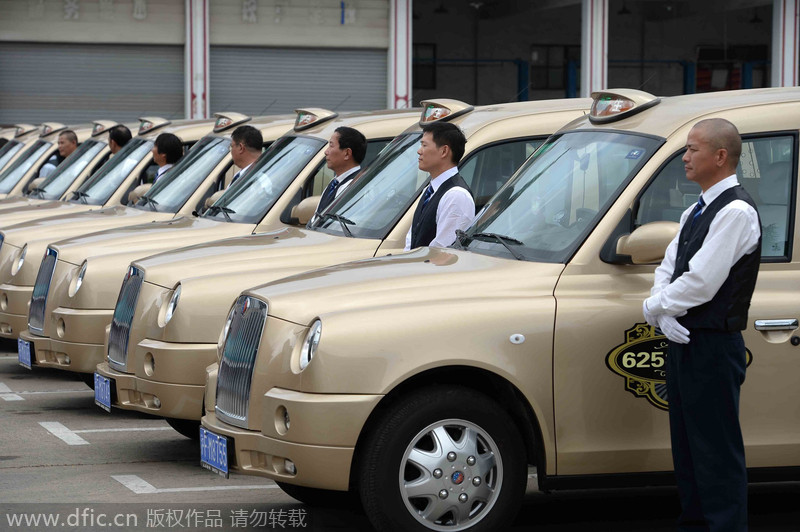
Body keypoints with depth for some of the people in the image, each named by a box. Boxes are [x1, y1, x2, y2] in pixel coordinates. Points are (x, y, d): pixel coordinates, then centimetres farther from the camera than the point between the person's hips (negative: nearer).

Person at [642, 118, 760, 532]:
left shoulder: (736, 211, -16)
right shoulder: (695, 213, 15)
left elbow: (701, 282, -23)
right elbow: (667, 270, 14)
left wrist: (654, 308, -8)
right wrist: (664, 314, -5)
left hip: (713, 350, -10)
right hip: (683, 343, 10)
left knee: (717, 453, -6)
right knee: (687, 449, 17)